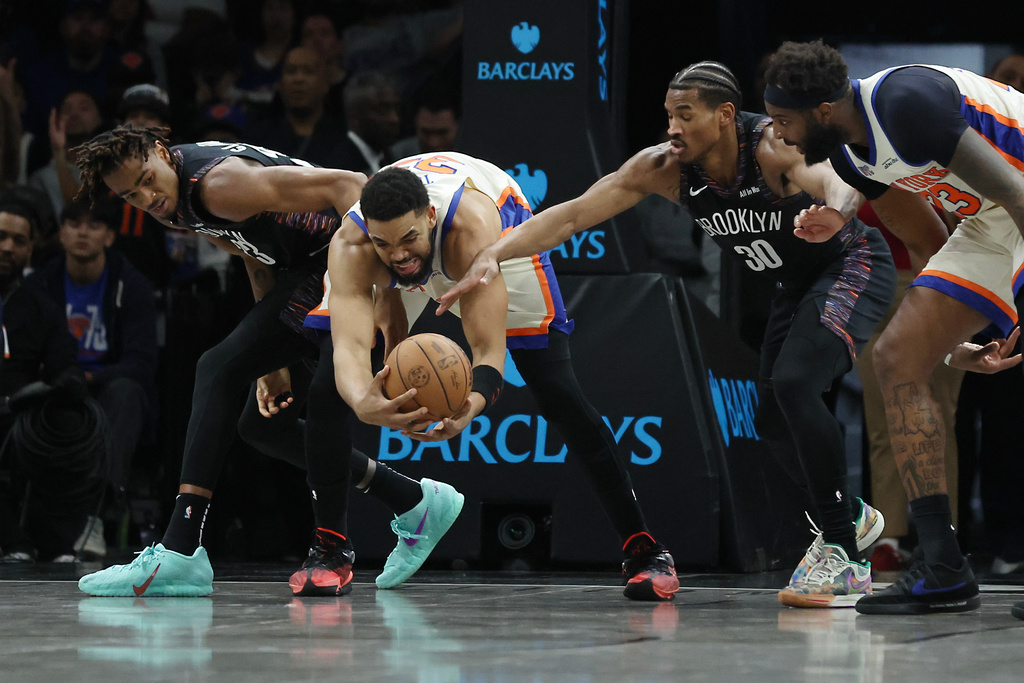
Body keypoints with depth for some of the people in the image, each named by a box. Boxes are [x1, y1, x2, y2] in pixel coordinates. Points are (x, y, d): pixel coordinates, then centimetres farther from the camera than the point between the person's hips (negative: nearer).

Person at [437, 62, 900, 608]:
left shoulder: (773, 147, -33)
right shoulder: (663, 168, -16)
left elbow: (834, 181, -53)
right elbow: (572, 215, -18)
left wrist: (834, 210, -78)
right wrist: (495, 254, -31)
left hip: (852, 265, -8)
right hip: (797, 285, 8)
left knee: (793, 383, -27)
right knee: (773, 420, 9)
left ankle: (844, 559, -23)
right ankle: (852, 517, 37)